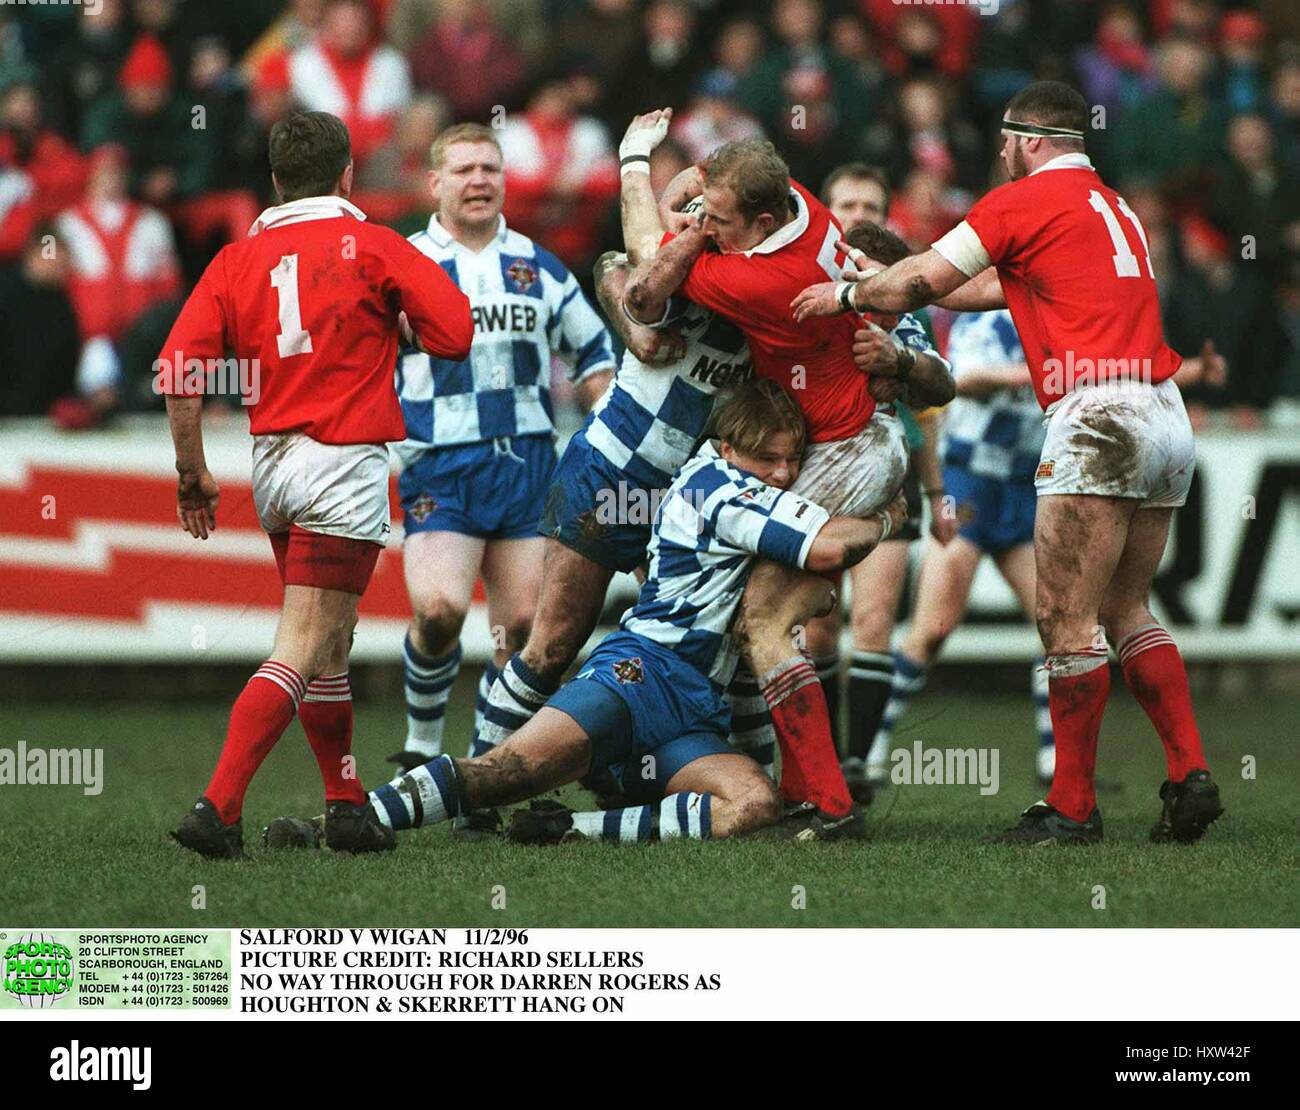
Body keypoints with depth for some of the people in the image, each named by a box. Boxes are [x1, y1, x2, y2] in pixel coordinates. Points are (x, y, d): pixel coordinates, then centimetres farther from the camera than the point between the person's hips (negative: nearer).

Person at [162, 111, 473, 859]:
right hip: (344, 466, -6)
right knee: (302, 654, -9)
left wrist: (194, 473, 6)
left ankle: (347, 806, 26)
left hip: (271, 462, 6)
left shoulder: (238, 259, 7)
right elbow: (455, 333, -8)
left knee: (330, 652, 20)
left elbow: (179, 368, -2)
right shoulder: (370, 246, -4)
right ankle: (218, 809, -21)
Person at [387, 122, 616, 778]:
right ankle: (423, 743, 0)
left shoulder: (539, 267, 13)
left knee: (524, 623, -2)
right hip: (439, 467, -3)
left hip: (527, 460, 3)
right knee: (439, 608, -21)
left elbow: (594, 353, 22)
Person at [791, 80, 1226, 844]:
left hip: (1099, 416, -8)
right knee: (1126, 610, 15)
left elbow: (920, 284, 2)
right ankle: (1190, 773, 4)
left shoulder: (1027, 199, 0)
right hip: (1168, 417, 8)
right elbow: (1007, 287, 35)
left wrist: (846, 296, 20)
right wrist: (892, 293, 39)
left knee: (1068, 618, -5)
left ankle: (1073, 805, -4)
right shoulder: (1112, 206, 25)